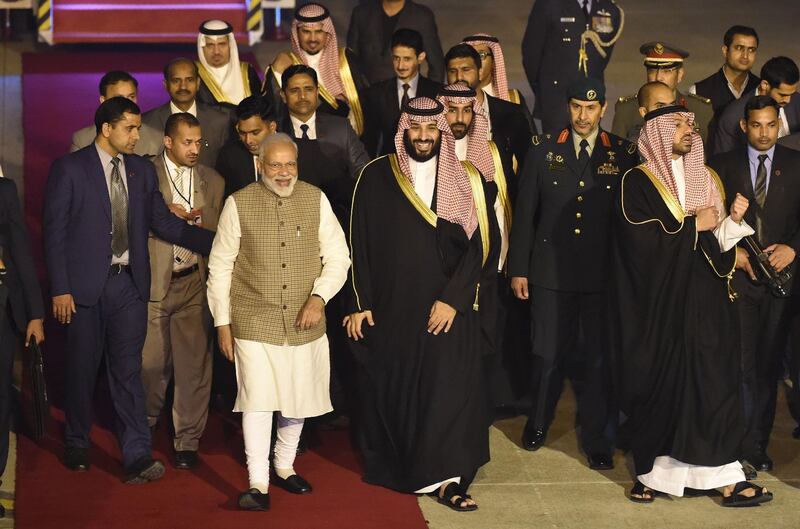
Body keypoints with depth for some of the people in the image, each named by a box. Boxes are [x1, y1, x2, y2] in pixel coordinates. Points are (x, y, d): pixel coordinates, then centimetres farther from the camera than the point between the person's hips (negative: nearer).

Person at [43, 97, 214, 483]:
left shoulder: (143, 171, 9)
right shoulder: (69, 169, -4)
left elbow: (164, 223, 7)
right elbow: (54, 231, -5)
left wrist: (218, 241, -5)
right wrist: (60, 290, -11)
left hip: (129, 283, 3)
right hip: (85, 285, -3)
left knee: (128, 369, 1)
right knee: (82, 367, 9)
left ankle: (137, 455, -1)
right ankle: (77, 444, 28)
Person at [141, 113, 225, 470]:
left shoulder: (213, 182, 11)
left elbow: (217, 236, 14)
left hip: (194, 283, 2)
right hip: (153, 281, -2)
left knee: (194, 364, 1)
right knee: (151, 362, 3)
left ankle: (187, 441, 11)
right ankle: (145, 424, 30)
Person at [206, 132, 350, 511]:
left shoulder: (316, 200, 1)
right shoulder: (238, 204, -4)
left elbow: (337, 256, 4)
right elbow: (220, 266, 1)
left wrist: (319, 296, -11)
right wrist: (223, 323, -1)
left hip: (305, 323, 3)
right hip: (254, 323, -2)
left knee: (298, 399, 12)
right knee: (257, 399, -9)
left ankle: (284, 466, 33)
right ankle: (258, 484, -1)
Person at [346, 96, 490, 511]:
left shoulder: (465, 179, 2)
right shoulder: (375, 176, 0)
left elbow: (476, 245, -2)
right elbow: (359, 243, 1)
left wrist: (452, 300, -11)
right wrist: (359, 304, -3)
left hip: (447, 308, 0)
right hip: (389, 308, 0)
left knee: (448, 390, -5)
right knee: (390, 388, 9)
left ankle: (445, 477, 1)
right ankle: (390, 466, 26)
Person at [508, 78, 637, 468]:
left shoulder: (624, 155, 2)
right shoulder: (543, 150, 4)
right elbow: (524, 212, 5)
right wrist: (518, 268, 3)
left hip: (604, 275, 0)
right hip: (551, 271, 1)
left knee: (598, 358, 3)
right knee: (547, 354, 7)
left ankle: (596, 440, 16)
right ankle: (538, 423, 30)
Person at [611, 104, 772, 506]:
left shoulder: (707, 179, 15)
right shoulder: (637, 183, -1)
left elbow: (719, 245, 13)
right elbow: (640, 240, -15)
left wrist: (733, 219, -6)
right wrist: (693, 224, -10)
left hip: (705, 303, 4)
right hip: (658, 304, -4)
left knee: (713, 384, -2)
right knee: (658, 387, 1)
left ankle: (725, 477, -3)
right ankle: (651, 471, 14)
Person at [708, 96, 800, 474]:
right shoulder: (723, 166, 7)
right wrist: (733, 253, -7)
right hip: (737, 274, -1)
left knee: (769, 365, 3)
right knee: (739, 364, -6)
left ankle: (757, 444, 12)